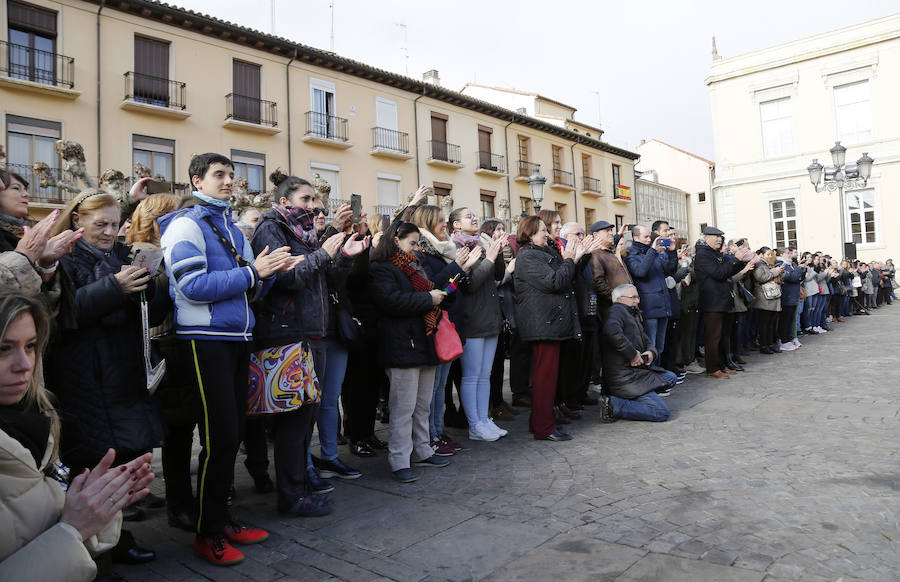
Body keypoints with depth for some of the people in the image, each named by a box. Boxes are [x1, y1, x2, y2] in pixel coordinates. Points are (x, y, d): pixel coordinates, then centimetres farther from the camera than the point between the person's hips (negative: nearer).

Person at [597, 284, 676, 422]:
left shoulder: (633, 316, 21)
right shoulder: (617, 310, -10)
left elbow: (647, 341, 23)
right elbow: (612, 331, -32)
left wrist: (651, 352, -2)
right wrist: (633, 354, -24)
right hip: (623, 378, -10)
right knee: (662, 413, -10)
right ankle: (614, 405, -9)